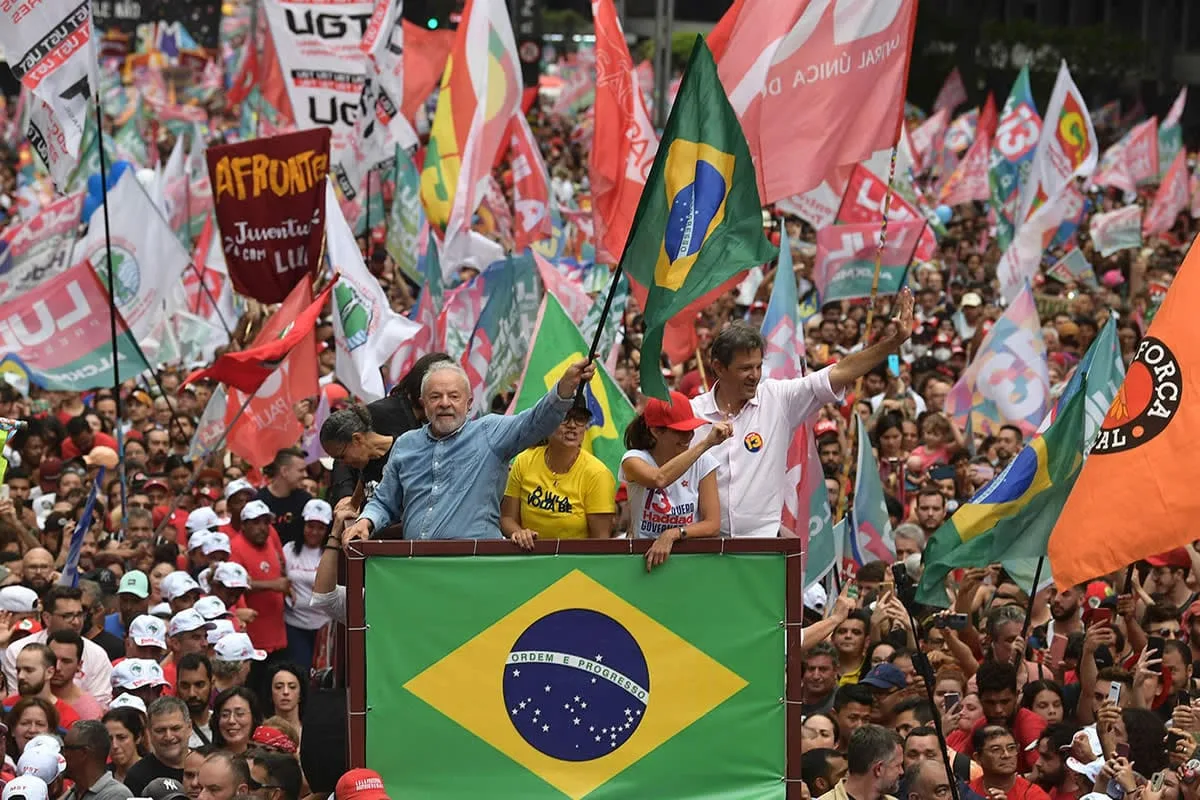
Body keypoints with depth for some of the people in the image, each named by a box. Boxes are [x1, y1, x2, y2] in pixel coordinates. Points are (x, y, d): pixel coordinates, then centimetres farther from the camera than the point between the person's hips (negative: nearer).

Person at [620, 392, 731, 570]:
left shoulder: (703, 462, 4)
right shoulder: (633, 459, -2)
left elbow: (713, 524, -1)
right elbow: (659, 479, -26)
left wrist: (673, 534, -19)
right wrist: (706, 443, -28)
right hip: (644, 554, -1)